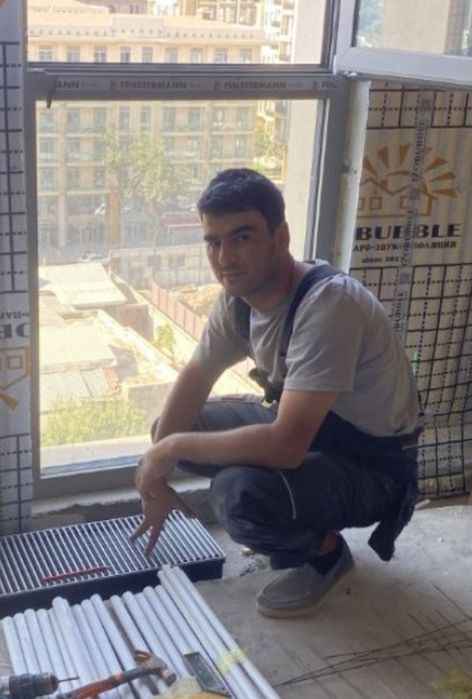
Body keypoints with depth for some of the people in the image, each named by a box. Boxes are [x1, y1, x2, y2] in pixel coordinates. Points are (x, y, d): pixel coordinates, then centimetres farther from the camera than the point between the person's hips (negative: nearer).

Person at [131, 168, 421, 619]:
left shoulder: (329, 304, -34)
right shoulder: (237, 295, -8)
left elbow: (284, 445, -39)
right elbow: (195, 378, 7)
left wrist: (174, 447, -26)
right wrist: (155, 477, 0)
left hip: (372, 465, -8)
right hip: (309, 432, 8)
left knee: (240, 493, -34)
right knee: (171, 428, 2)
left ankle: (323, 551, 0)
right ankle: (298, 526, 14)